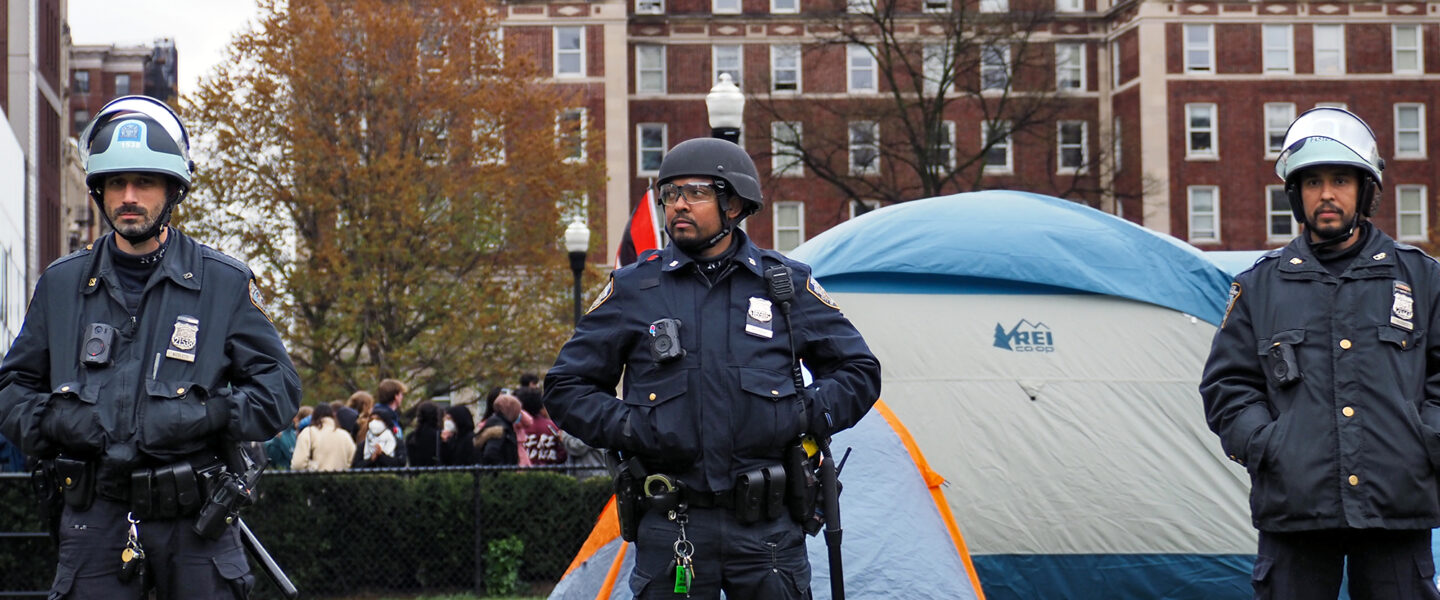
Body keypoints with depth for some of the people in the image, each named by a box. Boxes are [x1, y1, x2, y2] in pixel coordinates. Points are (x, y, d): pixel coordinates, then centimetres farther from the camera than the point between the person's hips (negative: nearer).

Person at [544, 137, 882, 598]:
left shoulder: (788, 285, 7)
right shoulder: (634, 290, 5)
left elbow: (858, 370, 15)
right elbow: (567, 387, 11)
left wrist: (806, 415, -2)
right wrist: (624, 427, -6)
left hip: (767, 526, 1)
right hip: (672, 527, 0)